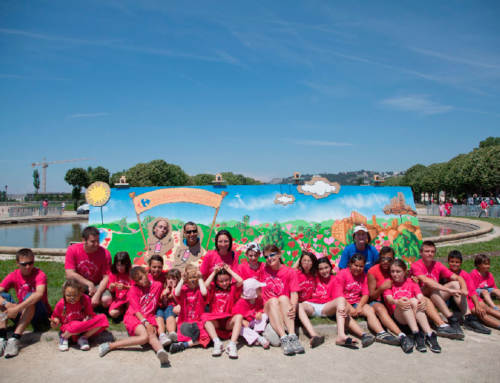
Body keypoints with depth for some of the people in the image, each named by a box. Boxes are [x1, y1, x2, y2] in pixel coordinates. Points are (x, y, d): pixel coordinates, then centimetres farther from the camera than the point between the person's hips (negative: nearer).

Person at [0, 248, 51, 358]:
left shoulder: (39, 274, -15)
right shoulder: (13, 276, -1)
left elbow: (39, 294, -34)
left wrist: (17, 308, -41)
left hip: (41, 315, -5)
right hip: (22, 314, 5)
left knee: (30, 297, -31)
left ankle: (15, 339, -38)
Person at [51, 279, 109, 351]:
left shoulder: (85, 299, -9)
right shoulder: (61, 304, -11)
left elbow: (90, 314, 0)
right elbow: (56, 316, 7)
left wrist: (88, 318, -22)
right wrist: (55, 322, -15)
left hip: (84, 326, 3)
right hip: (68, 327, -2)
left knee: (102, 318, -21)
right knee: (75, 325, -40)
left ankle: (83, 337, -13)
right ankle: (64, 337, -6)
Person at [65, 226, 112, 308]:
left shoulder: (105, 253, -16)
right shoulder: (72, 250, -14)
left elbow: (106, 277, -14)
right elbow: (70, 274, -17)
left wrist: (97, 295, -27)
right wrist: (89, 284, -20)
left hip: (97, 285, 0)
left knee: (106, 300, -28)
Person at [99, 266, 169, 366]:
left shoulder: (158, 285, 7)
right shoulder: (134, 289, 0)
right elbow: (136, 309, -10)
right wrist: (145, 323, -21)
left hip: (149, 318, 2)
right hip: (133, 317, -2)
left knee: (152, 335, -29)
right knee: (145, 337, -30)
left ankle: (161, 351, -60)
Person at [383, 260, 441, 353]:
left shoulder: (411, 282, 20)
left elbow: (420, 296, 1)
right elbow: (389, 299, -5)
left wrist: (422, 301, -26)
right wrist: (397, 302, -31)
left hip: (416, 314, 1)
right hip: (398, 315, -1)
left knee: (414, 301, -30)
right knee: (405, 302, -31)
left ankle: (429, 335, -40)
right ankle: (416, 335, -42)